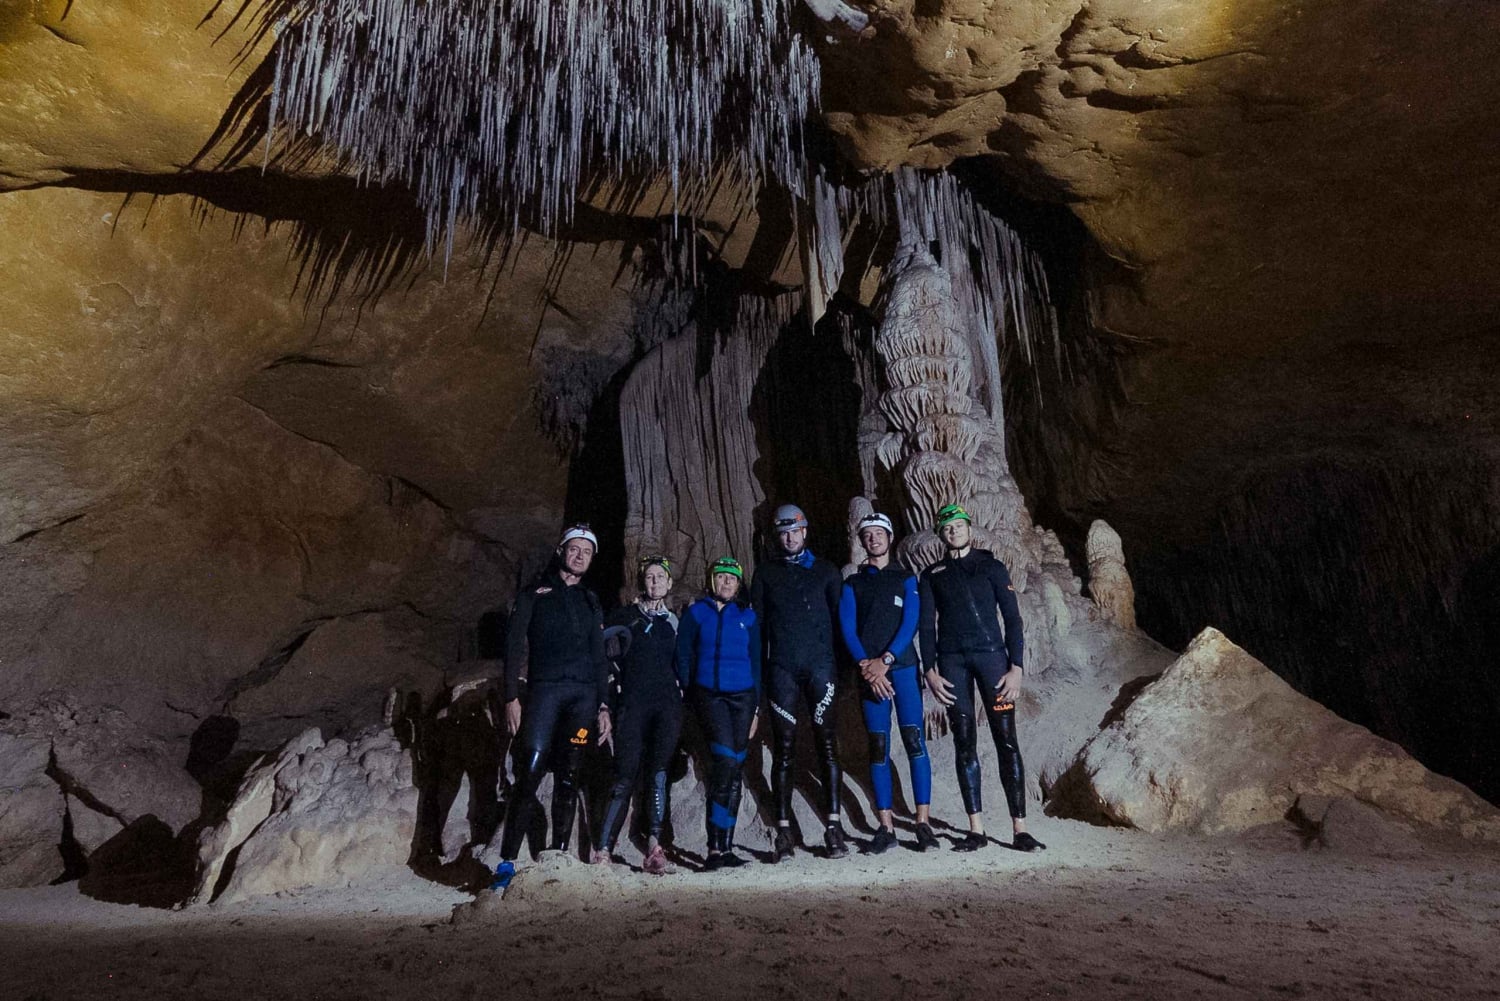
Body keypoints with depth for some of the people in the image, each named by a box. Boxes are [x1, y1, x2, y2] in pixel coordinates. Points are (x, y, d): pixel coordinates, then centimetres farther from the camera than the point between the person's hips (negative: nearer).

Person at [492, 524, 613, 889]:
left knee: (567, 778, 4)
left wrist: (604, 706, 12)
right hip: (544, 690, -3)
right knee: (530, 773, -11)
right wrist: (512, 697, -8)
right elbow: (514, 646, 1)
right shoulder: (535, 594, 7)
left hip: (584, 694, 4)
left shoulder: (590, 602, 19)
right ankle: (507, 861, -5)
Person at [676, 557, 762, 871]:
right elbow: (683, 657, 6)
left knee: (735, 768, 3)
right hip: (709, 694, -3)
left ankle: (725, 848, 11)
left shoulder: (748, 616, 12)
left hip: (742, 697, 3)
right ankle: (716, 847, -14)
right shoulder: (696, 613, 6)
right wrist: (689, 697, -1)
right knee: (726, 758, -19)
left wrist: (756, 707, 11)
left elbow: (756, 662, 15)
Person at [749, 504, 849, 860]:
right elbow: (756, 622, 11)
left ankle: (833, 825, 2)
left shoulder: (825, 570, 11)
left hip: (820, 666, 0)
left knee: (827, 744, -3)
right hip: (782, 669, 0)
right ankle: (783, 830, 5)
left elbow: (840, 617, 11)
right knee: (783, 748, 1)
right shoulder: (766, 573, 12)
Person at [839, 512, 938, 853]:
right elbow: (848, 630, 3)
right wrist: (867, 666, -11)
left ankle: (923, 822, -1)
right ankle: (886, 825, 5)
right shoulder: (852, 584, 13)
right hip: (869, 671, 1)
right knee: (878, 747, 1)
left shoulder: (906, 578, 11)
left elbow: (910, 624, -1)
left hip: (903, 667, -1)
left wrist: (885, 661, -13)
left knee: (914, 740, -6)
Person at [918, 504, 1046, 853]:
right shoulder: (932, 575, 12)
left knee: (1006, 740, -5)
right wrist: (930, 670, -2)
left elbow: (1012, 618, 4)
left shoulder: (992, 567, 8)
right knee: (964, 742, 2)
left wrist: (1016, 667, -5)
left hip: (991, 654, -1)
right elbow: (927, 625, 9)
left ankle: (1020, 828, -1)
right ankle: (976, 829, 6)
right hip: (952, 660, 2)